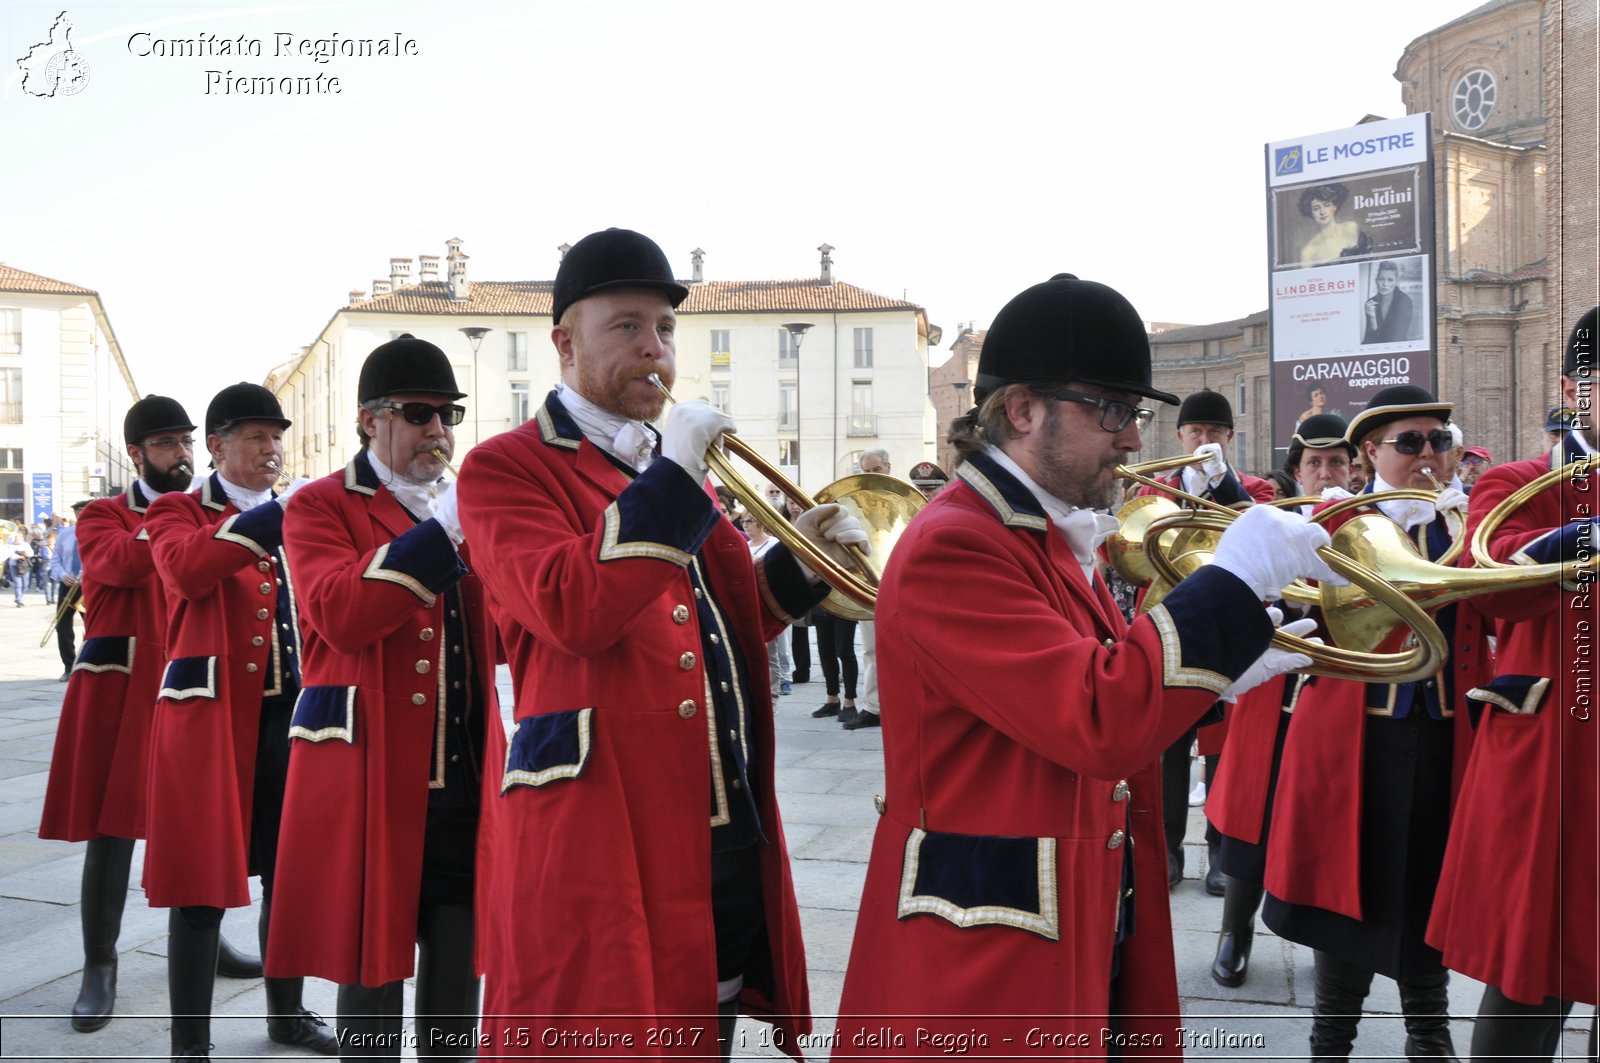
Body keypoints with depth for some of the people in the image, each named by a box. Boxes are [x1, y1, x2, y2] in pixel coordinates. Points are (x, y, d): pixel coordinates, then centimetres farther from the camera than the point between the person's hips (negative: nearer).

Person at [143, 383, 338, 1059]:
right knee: (202, 882, -2)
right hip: (211, 716, -5)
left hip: (291, 712, 5)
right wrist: (272, 515, -24)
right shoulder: (177, 512, 3)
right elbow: (185, 569, -20)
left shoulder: (296, 514, 18)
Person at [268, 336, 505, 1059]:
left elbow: (496, 635, 12)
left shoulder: (463, 506, 18)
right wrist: (442, 530, -22)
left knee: (460, 947, 9)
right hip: (368, 773, -5)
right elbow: (338, 614, -20)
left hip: (465, 771, 5)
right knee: (372, 953, 3)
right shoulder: (320, 507, 0)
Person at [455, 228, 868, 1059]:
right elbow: (572, 612, -22)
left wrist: (797, 564, 3)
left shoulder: (675, 466, 18)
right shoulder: (505, 469, -5)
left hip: (730, 830, 7)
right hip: (602, 838, -7)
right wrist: (673, 478, -20)